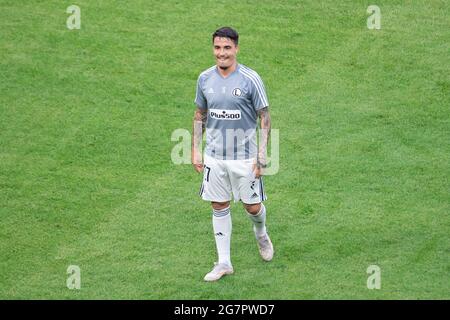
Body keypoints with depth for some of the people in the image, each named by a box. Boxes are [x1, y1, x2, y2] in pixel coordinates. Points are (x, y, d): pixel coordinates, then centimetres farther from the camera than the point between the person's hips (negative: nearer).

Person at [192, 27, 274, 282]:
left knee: (253, 207, 3)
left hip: (244, 156, -3)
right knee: (219, 207, 6)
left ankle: (261, 234, 38)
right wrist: (196, 150, 8)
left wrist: (262, 156, -12)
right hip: (214, 156, 3)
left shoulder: (250, 79, -11)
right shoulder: (205, 79, 1)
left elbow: (265, 117, -7)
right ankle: (224, 263, 16)